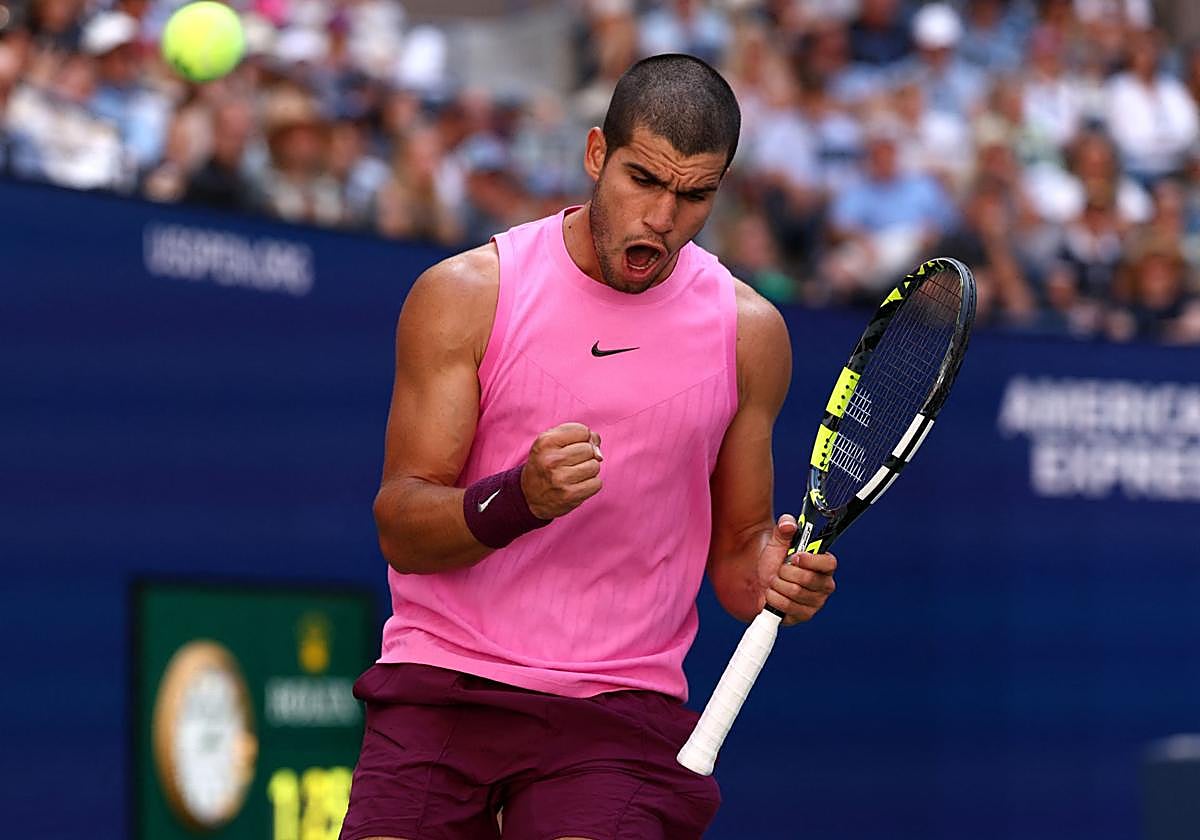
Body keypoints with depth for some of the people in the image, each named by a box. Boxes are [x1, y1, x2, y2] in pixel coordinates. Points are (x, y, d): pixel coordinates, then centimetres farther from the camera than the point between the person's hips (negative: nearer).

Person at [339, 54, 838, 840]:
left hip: (622, 712, 0)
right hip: (441, 686, 0)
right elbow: (400, 529, -5)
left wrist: (769, 576, -9)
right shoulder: (465, 294, -1)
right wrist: (520, 498, -24)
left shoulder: (749, 330, 5)